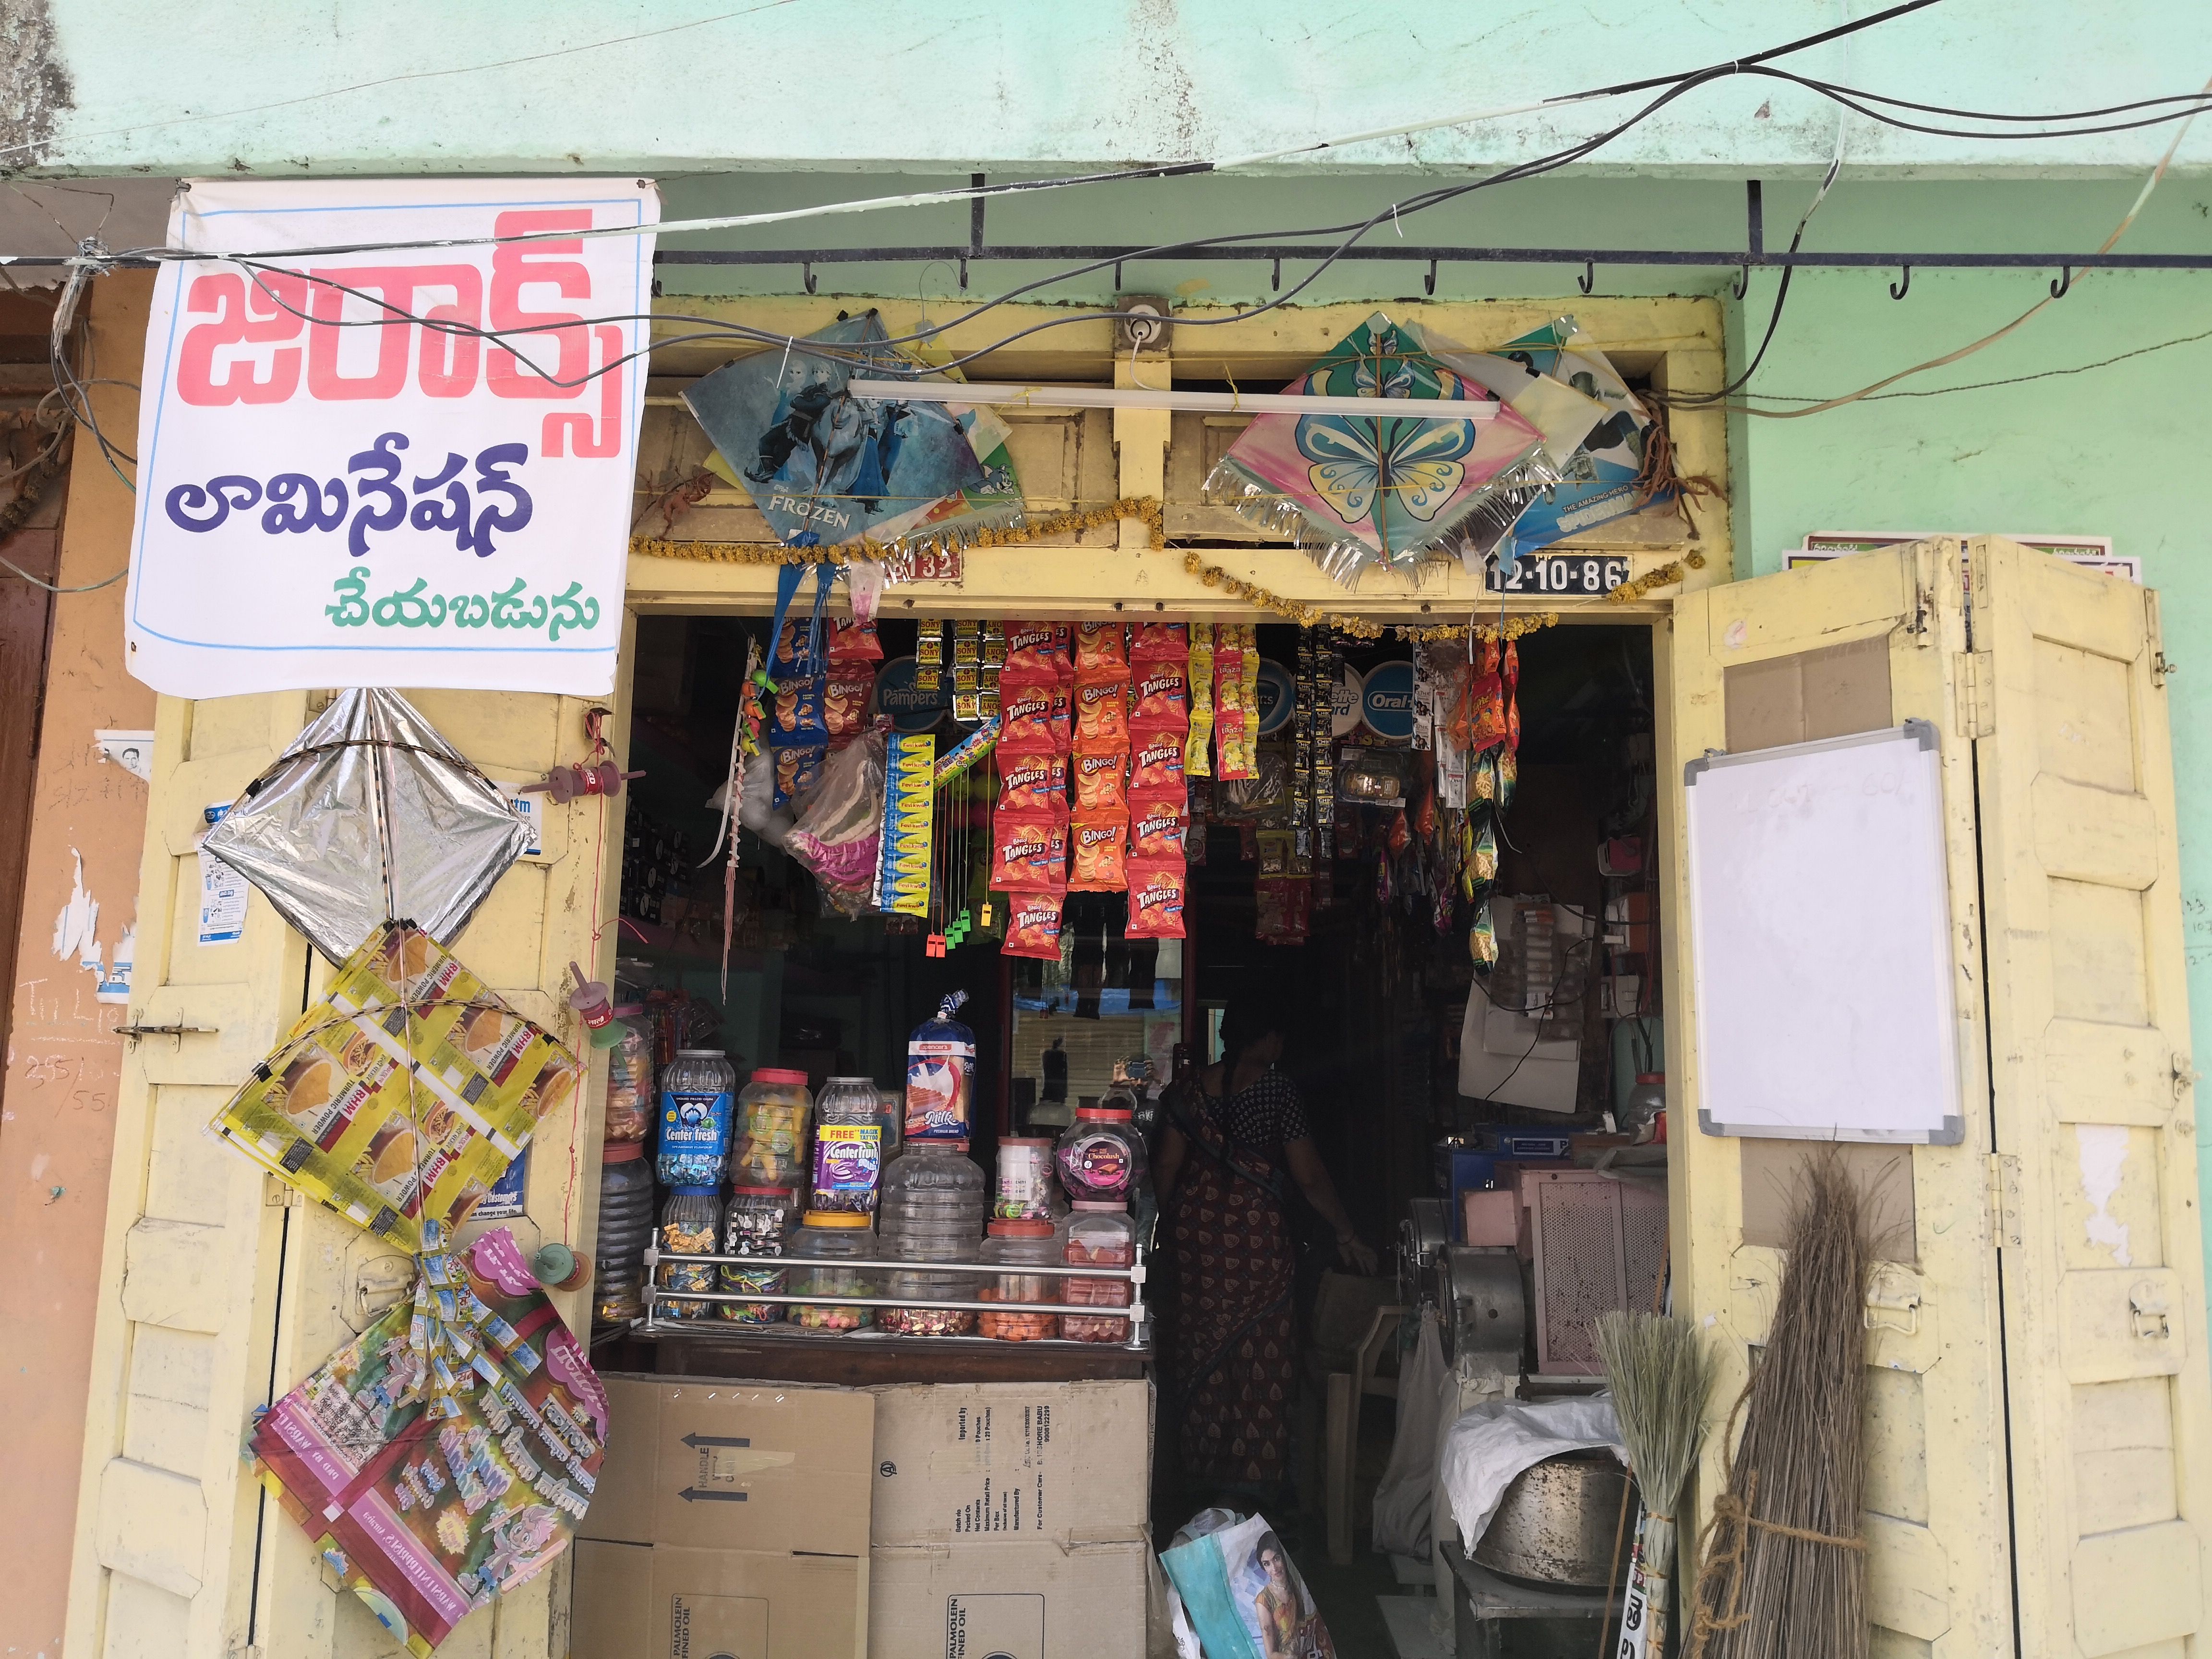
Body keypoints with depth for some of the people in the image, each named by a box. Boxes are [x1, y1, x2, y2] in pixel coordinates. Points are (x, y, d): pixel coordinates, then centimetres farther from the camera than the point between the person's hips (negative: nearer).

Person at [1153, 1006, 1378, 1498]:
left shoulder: (1193, 1089, 4)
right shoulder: (1278, 1089, -10)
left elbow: (1167, 1167, 5)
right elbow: (1309, 1176, -9)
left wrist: (1164, 1219, 19)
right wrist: (1346, 1233, 0)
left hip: (1195, 1222, 5)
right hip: (1255, 1227, -5)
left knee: (1203, 1345, 13)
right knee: (1260, 1349, 6)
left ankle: (1201, 1466, 22)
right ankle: (1255, 1472, 11)